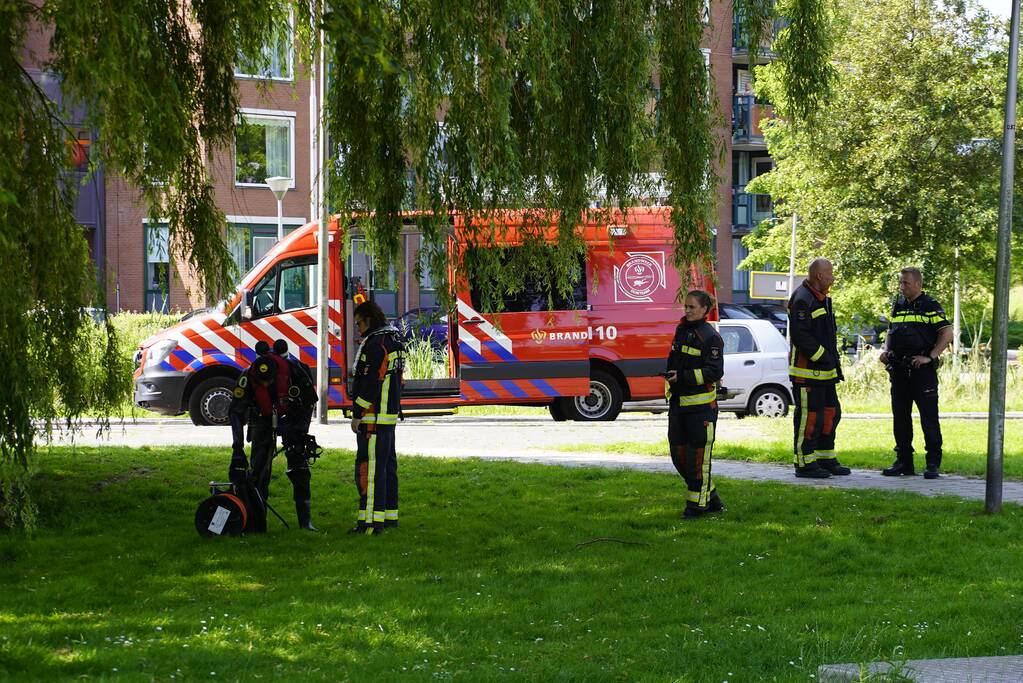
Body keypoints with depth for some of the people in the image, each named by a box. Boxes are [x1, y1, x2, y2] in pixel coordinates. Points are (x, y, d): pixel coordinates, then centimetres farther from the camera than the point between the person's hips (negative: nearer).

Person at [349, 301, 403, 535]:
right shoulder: (391, 342, 18)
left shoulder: (376, 344, -15)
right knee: (387, 467, 14)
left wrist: (357, 414, -17)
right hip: (389, 415, 11)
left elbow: (371, 383, -21)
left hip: (373, 417, -11)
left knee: (369, 468, -11)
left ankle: (371, 521, -14)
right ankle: (389, 516, 20)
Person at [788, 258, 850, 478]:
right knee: (808, 417, -6)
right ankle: (805, 464, 1)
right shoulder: (802, 300, -16)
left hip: (824, 371, 11)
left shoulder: (822, 299, 18)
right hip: (807, 371, -11)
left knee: (831, 414, 15)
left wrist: (835, 362, 19)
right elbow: (800, 336, -23)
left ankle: (826, 459, 24)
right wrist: (823, 357, -19)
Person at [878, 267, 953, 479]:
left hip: (922, 370, -6)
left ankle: (933, 463, 1)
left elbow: (947, 334, -9)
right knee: (900, 417, 8)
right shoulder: (898, 307, 16)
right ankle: (903, 461, 15)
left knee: (929, 417, -4)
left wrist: (930, 357, -16)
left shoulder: (931, 307, -4)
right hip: (899, 370, 7)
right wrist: (885, 351, 7)